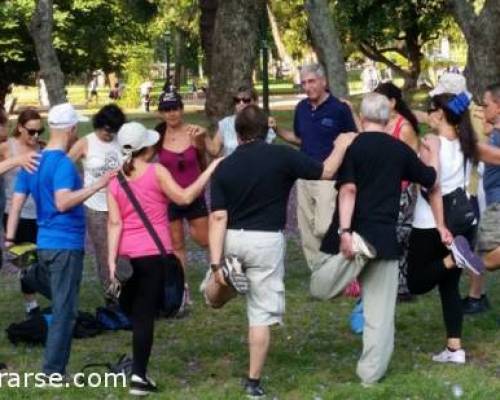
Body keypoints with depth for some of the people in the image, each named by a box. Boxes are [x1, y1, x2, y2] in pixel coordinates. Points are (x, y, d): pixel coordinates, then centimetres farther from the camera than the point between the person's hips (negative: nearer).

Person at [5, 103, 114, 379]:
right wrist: (97, 185, -28)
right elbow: (63, 202, -29)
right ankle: (53, 372, 0)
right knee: (64, 310, -2)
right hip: (66, 245, -8)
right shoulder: (63, 164, -16)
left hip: (44, 243, 8)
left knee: (60, 304, 24)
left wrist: (9, 238, 10)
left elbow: (17, 201, 9)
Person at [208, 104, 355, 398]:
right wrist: (342, 146, 19)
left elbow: (218, 217, -5)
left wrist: (216, 261, -6)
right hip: (266, 241, -2)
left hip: (232, 239, 2)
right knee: (262, 313, 3)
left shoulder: (225, 167, 1)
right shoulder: (282, 156, -6)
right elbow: (326, 172, 1)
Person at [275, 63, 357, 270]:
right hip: (304, 176, 6)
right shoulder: (301, 108, 9)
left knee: (324, 229, -15)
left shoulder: (339, 109, -8)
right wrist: (277, 129, 6)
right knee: (307, 230, 9)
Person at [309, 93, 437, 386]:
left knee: (320, 289, 9)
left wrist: (344, 231, -22)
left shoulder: (351, 147, -5)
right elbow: (429, 179, 20)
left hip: (354, 234, -3)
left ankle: (354, 255, -15)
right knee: (380, 311, 8)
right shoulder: (401, 150, 5)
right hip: (385, 238, 3)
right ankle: (372, 372, 7)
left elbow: (348, 190, -17)